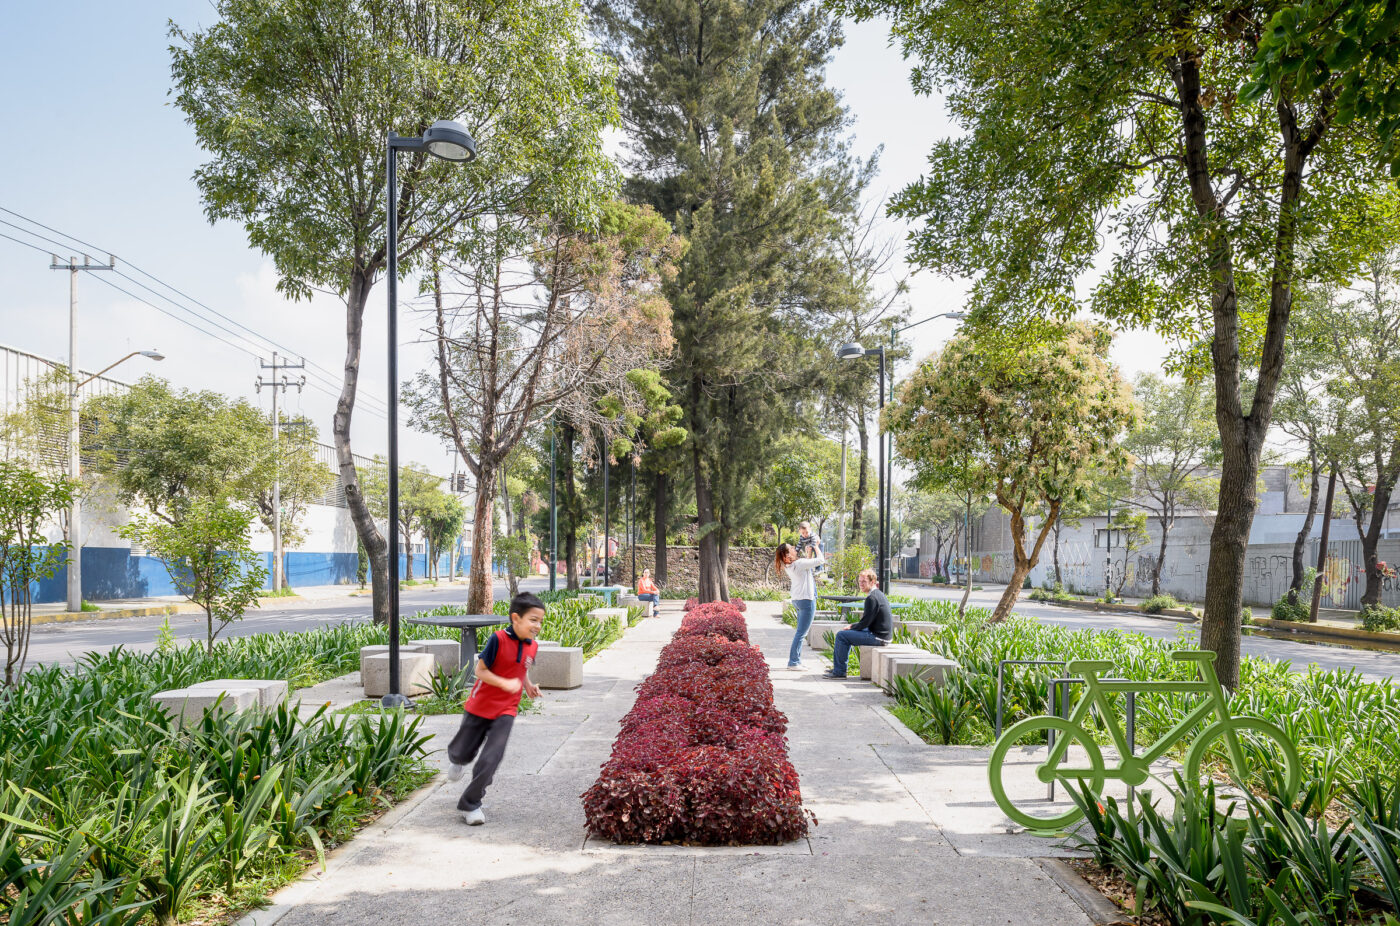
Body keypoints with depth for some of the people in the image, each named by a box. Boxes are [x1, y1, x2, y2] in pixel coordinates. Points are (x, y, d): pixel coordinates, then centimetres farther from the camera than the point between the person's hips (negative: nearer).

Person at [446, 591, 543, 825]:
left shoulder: (532, 647, -3)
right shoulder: (498, 639, -21)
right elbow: (480, 670, -17)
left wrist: (528, 685, -1)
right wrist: (505, 684, -29)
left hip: (506, 711, 3)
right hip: (480, 706, -3)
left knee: (491, 758, -10)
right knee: (464, 753, 15)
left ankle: (470, 804, 7)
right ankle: (455, 758, 54)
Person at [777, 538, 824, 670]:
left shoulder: (788, 566, 6)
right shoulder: (799, 563, -19)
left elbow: (807, 563, 22)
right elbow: (820, 560, -14)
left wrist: (810, 552, 21)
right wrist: (817, 547, 1)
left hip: (797, 600, 9)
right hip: (806, 600, -9)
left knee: (800, 633, 16)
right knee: (801, 633, -4)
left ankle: (796, 661, 20)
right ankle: (793, 662, -2)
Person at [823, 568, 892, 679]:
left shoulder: (872, 598, -18)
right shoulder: (878, 594, 14)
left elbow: (865, 623, -18)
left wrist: (851, 627, -1)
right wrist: (852, 627, 10)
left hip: (877, 637, -11)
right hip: (881, 634, 11)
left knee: (841, 635, -10)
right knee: (846, 633, 23)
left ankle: (839, 672, -3)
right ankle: (837, 667, 27)